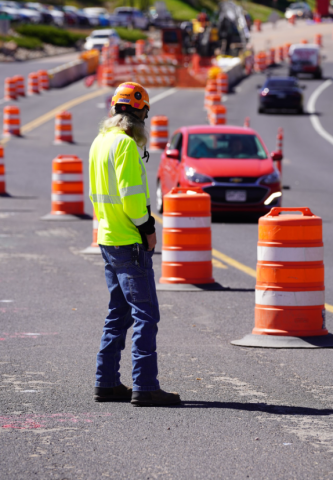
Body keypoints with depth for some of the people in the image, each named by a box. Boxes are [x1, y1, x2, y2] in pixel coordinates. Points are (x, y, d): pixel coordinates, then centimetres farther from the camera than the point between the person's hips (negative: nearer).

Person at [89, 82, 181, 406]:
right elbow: (130, 192, -22)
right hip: (130, 242, -10)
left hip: (107, 237, 10)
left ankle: (106, 382, 17)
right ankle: (145, 386, -10)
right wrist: (146, 227, -12)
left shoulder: (100, 142, 14)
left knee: (119, 313, 15)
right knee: (146, 314, -8)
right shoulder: (125, 144, -15)